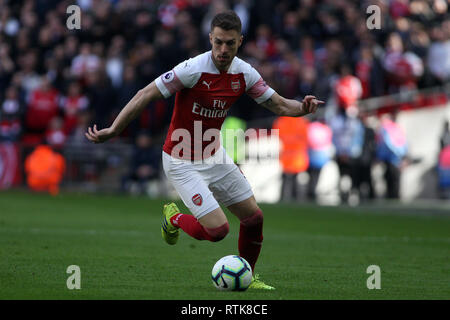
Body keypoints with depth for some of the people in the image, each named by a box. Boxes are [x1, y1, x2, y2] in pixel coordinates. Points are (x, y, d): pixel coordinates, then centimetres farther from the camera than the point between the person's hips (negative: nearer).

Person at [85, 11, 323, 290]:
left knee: (254, 217, 6)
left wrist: (303, 107, -21)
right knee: (218, 229, -14)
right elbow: (146, 95, -21)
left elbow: (279, 105, 2)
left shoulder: (244, 73, -5)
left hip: (214, 156, 7)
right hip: (182, 161, -7)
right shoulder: (193, 69, -25)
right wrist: (113, 130, -25)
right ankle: (174, 219, 17)